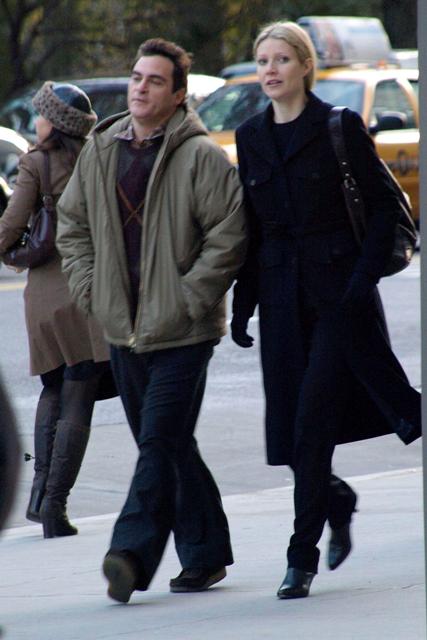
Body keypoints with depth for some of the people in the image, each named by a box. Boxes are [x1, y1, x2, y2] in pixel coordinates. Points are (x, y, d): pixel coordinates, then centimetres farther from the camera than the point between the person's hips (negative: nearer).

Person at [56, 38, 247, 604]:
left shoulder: (200, 156, -10)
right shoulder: (100, 152, 9)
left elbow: (229, 233, -14)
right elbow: (73, 223, 20)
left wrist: (190, 295, -14)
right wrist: (90, 287, 9)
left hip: (181, 331, -6)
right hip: (124, 326, 6)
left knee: (160, 440, -13)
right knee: (168, 445, 11)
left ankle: (133, 552, -18)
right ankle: (206, 552, 20)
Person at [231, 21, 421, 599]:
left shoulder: (340, 128, -4)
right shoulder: (251, 138, 10)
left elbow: (384, 206, -4)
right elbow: (250, 227, 15)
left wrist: (364, 277, -14)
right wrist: (243, 302, 9)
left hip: (338, 293, -5)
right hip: (283, 301, 5)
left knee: (313, 422, -10)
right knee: (290, 421, 3)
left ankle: (303, 553, -4)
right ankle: (337, 502, 32)